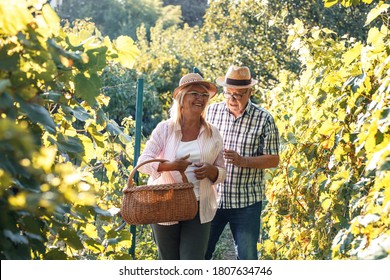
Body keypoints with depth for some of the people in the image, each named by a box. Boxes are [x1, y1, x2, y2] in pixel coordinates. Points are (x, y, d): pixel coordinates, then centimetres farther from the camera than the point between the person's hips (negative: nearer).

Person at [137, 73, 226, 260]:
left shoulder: (213, 134, 5)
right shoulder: (165, 129, -1)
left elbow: (221, 173, 10)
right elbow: (142, 162, -8)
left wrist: (210, 171, -14)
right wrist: (170, 166, -25)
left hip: (199, 208, 1)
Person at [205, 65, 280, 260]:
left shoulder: (263, 119, -4)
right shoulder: (211, 112, 4)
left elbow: (273, 160, -5)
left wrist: (244, 161, -20)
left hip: (246, 201, -2)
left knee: (247, 256, 5)